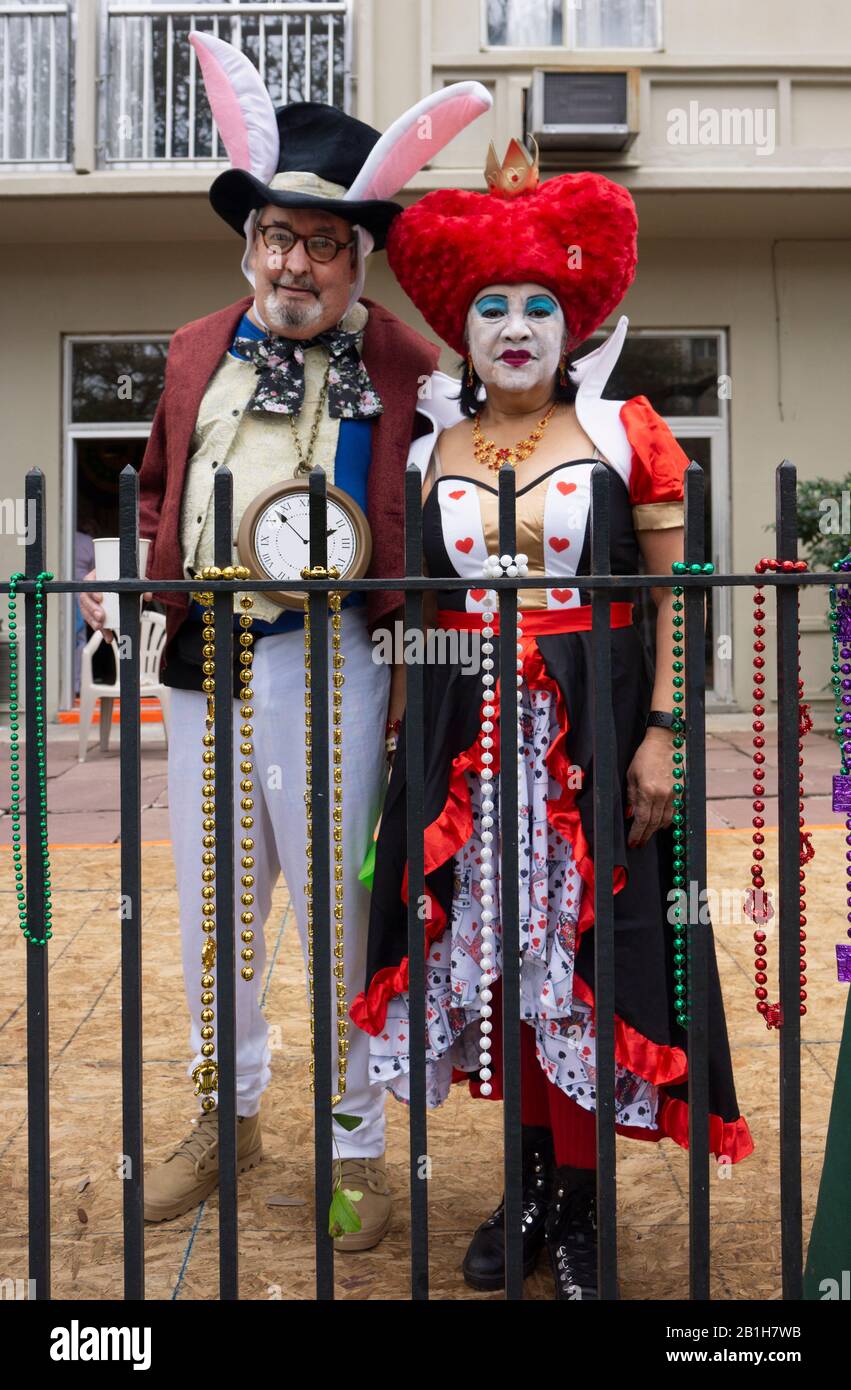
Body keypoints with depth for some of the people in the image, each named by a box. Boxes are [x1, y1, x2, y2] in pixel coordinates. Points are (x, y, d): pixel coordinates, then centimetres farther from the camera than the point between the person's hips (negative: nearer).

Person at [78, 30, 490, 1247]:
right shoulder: (199, 352, 10)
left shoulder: (406, 372, -6)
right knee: (210, 910, 17)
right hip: (202, 660, 6)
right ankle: (230, 1115, 39)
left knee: (339, 914, 5)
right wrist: (128, 573, 4)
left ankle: (357, 1146, 25)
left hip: (329, 666, -5)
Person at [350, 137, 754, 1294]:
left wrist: (661, 732, -11)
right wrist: (410, 740, 7)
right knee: (492, 950, 8)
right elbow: (410, 603, 12)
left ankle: (580, 1209, 17)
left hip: (592, 725, -3)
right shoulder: (434, 450, 8)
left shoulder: (623, 432, 0)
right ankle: (530, 1184, 25)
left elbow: (674, 593, -2)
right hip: (469, 732, 3)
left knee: (585, 955, 1)